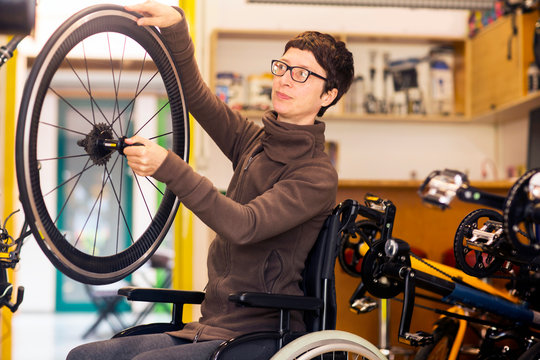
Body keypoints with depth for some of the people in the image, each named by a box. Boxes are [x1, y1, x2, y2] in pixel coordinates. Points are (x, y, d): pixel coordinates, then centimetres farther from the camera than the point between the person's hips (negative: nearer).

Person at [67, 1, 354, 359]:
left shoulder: (317, 175, -11)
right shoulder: (254, 141, 12)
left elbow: (244, 225, -24)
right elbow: (195, 95, 9)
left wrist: (169, 167, -33)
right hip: (208, 328, 7)